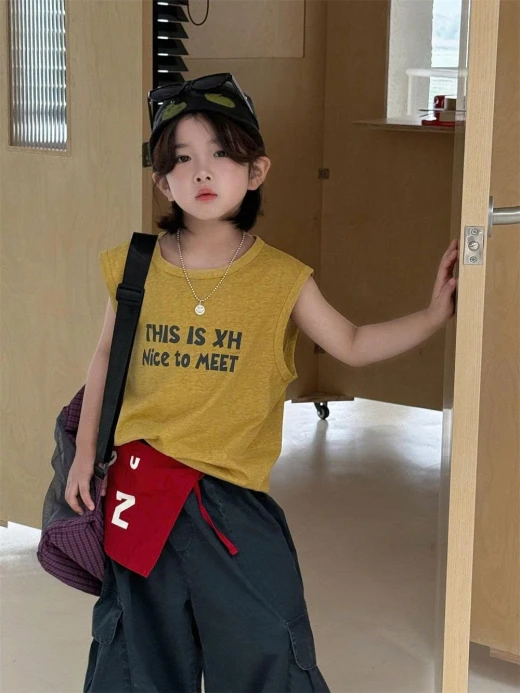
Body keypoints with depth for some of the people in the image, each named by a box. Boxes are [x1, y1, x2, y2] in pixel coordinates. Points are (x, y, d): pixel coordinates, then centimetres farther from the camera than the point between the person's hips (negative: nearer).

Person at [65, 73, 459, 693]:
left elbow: (352, 345, 3)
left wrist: (433, 316, -6)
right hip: (141, 486, 2)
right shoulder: (135, 268, -4)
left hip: (234, 499, -1)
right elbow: (107, 356, 9)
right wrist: (85, 452, 9)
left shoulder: (281, 279, -8)